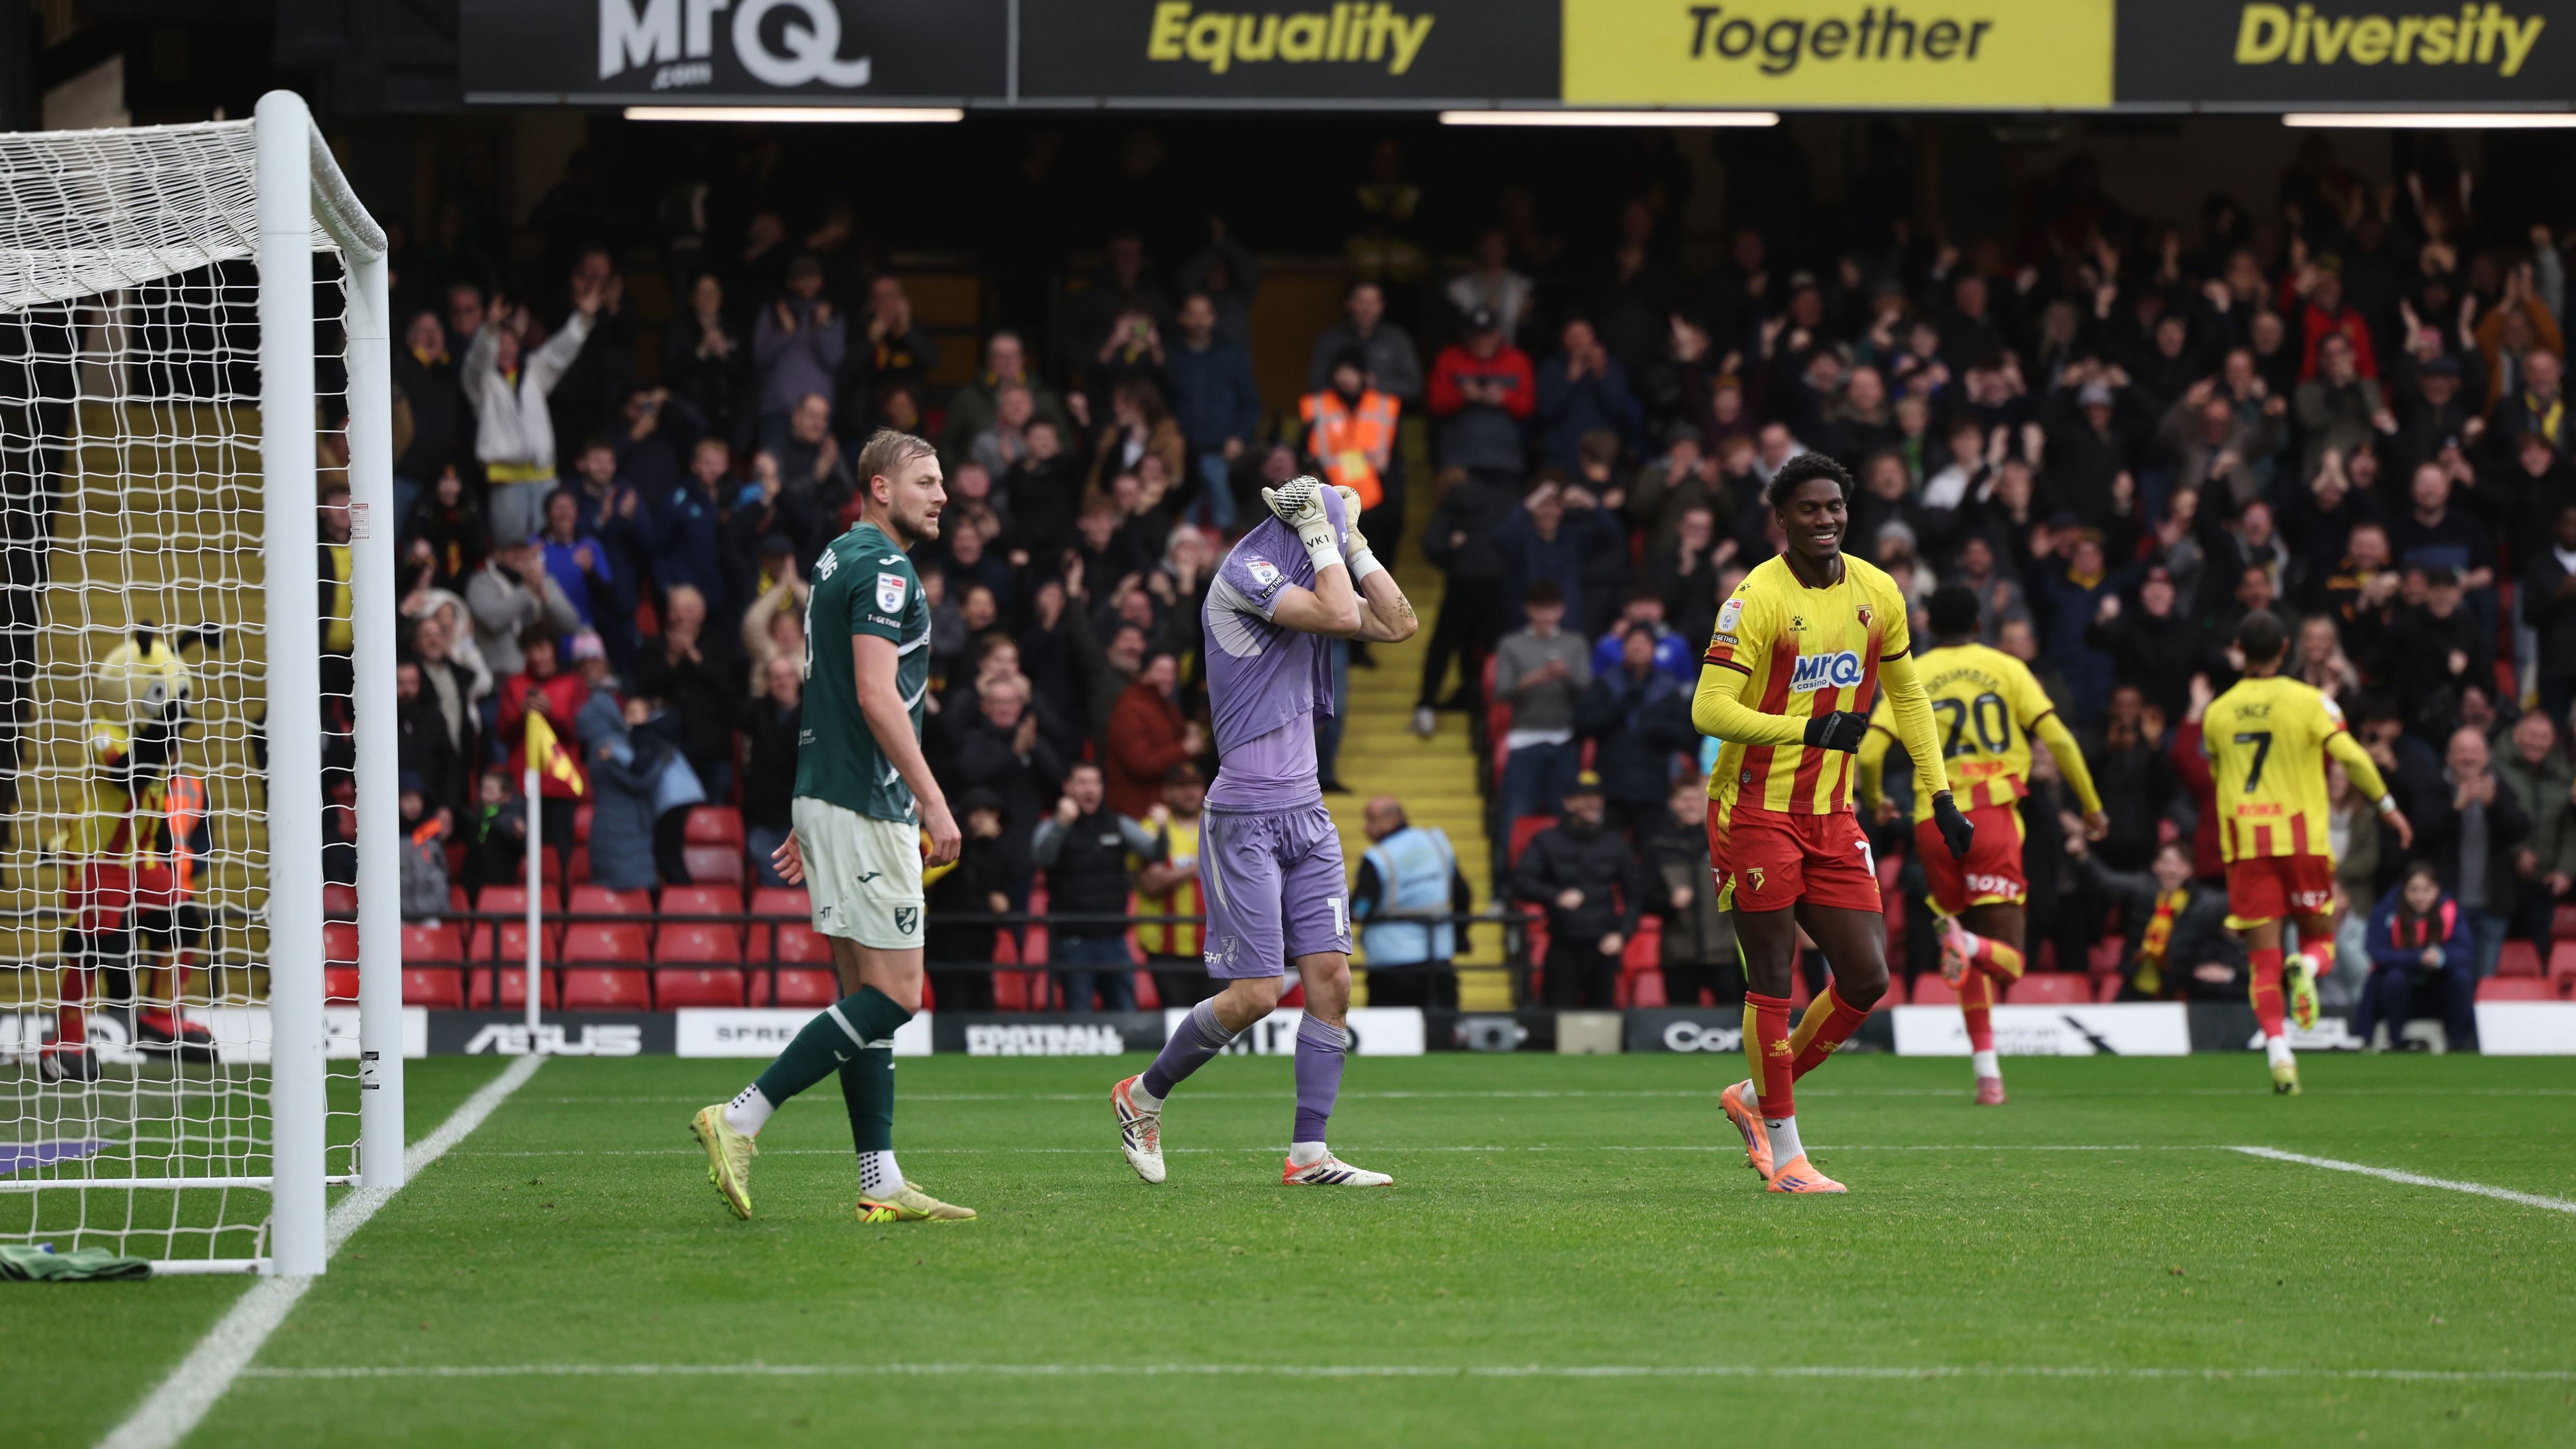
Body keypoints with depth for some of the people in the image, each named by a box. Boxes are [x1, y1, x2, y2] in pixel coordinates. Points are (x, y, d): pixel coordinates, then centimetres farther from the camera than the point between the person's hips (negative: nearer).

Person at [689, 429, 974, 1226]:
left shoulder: (839, 562, 18)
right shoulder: (883, 570, -13)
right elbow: (876, 696, -22)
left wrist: (812, 822, 26)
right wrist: (934, 800, -21)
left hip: (829, 798, 10)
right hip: (866, 808, -10)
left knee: (866, 990, 8)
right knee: (893, 995, -9)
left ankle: (881, 1183, 7)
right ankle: (740, 1120, -12)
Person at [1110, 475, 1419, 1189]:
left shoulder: (1299, 586, 15)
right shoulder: (1243, 576, -11)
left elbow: (1398, 625, 12)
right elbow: (1340, 614, -22)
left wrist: (1351, 541, 9)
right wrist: (1320, 531, -11)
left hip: (1306, 815, 8)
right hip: (1245, 820, -8)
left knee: (1331, 979, -2)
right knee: (1255, 994, -9)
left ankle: (1309, 1155, 1)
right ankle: (1143, 1095, 14)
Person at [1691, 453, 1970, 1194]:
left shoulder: (1877, 593, 5)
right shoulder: (1757, 598, -14)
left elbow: (1907, 695, 18)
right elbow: (1709, 709, -18)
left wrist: (1940, 797, 13)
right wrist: (1812, 729, -28)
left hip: (1833, 817, 6)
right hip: (1757, 812, -6)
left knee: (1867, 980, 1)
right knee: (1773, 986, -3)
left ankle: (1756, 1097, 21)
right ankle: (1784, 1155, 6)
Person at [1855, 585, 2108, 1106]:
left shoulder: (1910, 677, 8)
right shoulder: (2006, 669, 8)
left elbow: (1868, 751, -3)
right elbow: (2058, 739, -1)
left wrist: (1874, 803, 17)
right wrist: (2092, 808, 8)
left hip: (1935, 822, 2)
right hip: (1993, 814, -2)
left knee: (1974, 963, 15)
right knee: (2006, 958, -3)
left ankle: (1987, 1068, 5)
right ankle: (1967, 944, -37)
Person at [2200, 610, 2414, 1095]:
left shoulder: (2217, 713, 7)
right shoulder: (2308, 701, -2)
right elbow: (2351, 756, -10)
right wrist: (2387, 806, 0)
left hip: (2245, 847, 1)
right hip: (2303, 840, -1)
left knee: (2264, 961, 1)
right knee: (2320, 941, 14)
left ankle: (2278, 1053, -15)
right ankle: (2306, 969, -22)